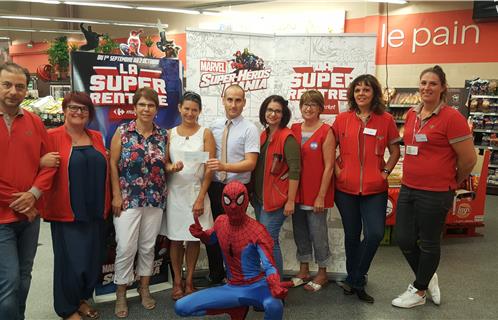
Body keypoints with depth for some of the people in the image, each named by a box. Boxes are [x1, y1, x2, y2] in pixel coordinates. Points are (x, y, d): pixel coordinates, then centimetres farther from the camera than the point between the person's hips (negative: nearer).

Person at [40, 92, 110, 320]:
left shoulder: (96, 137, 11)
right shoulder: (52, 137, -6)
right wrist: (42, 162, -25)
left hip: (94, 211, 6)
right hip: (66, 212, -5)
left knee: (93, 259, 15)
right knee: (70, 261, 4)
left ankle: (82, 299, 37)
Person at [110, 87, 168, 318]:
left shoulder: (163, 135, 4)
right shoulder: (122, 132, -4)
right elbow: (113, 164, -5)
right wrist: (116, 195, -9)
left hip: (155, 200, 3)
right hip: (127, 199, -3)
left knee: (148, 246, 12)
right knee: (126, 248, -2)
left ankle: (144, 288, 29)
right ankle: (121, 294, 16)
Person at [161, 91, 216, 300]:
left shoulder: (205, 133, 0)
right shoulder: (171, 133, 7)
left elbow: (209, 168, -5)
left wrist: (200, 198, -10)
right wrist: (172, 167, -16)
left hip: (196, 191, -1)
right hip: (174, 191, 1)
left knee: (194, 238, 6)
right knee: (175, 238, 6)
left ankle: (189, 281, 22)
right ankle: (177, 281, 21)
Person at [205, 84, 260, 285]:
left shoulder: (249, 129, -8)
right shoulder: (214, 127, 8)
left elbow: (250, 163, -16)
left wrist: (224, 166, -28)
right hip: (214, 186, 4)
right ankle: (215, 276, 30)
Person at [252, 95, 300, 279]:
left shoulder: (287, 137, -13)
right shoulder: (263, 135, 10)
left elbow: (294, 171, -16)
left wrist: (290, 201, -18)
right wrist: (255, 194, 13)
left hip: (276, 198, -8)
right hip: (259, 197, 8)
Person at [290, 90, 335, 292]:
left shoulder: (326, 132, -8)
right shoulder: (294, 130, 7)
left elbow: (329, 167, -10)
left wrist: (321, 196, -13)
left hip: (317, 193, -5)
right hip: (297, 191, 5)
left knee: (318, 233, 4)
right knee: (300, 232, 14)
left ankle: (322, 273, 23)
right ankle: (303, 271, 30)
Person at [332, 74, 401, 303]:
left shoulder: (386, 120, 1)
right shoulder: (342, 119, 2)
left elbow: (395, 150, 10)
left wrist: (385, 172, -1)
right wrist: (337, 170, -1)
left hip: (375, 189, 0)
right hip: (346, 188, 1)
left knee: (375, 234, -10)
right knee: (352, 235, 11)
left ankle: (355, 280, 12)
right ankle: (354, 279, 32)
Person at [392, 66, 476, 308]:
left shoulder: (451, 117, -14)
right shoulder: (412, 114, 6)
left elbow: (469, 159, -10)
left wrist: (453, 182, 4)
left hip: (435, 194, -6)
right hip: (408, 188, 6)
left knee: (428, 243, 10)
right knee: (404, 240, 11)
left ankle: (419, 291, 29)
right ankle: (428, 277, 38)